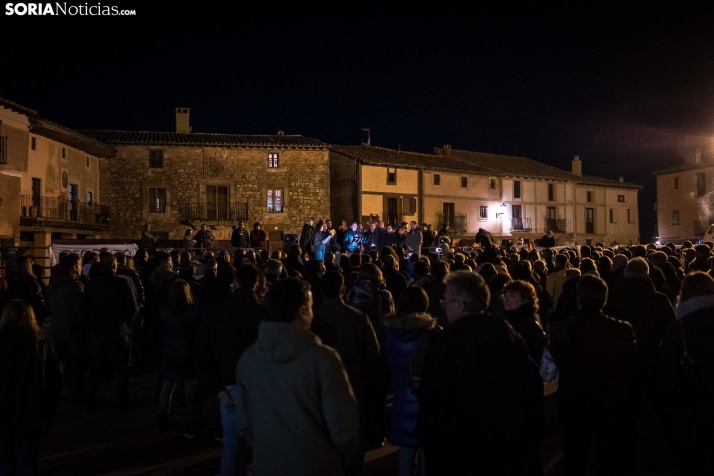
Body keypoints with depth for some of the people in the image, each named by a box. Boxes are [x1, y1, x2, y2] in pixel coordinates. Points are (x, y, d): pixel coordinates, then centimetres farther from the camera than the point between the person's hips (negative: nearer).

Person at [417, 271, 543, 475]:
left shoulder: (444, 344, -17)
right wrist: (531, 438, 12)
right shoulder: (510, 334, -4)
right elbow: (534, 386, 1)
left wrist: (431, 453, 1)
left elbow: (431, 404, -13)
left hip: (462, 454, -4)